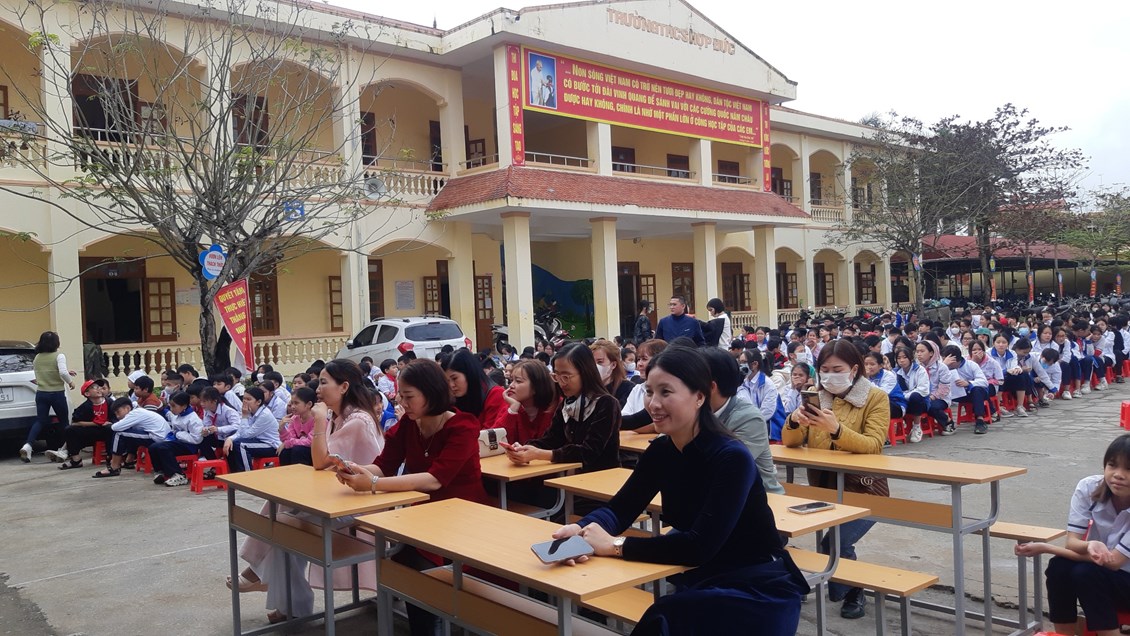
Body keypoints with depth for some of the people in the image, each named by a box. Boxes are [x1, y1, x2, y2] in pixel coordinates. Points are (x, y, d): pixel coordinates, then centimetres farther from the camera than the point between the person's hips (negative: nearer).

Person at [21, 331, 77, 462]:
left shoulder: (37, 358, 8)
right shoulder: (59, 356, -10)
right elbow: (63, 373, -25)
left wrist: (66, 372, 23)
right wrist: (70, 382, -6)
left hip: (41, 393, 4)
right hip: (57, 394, -4)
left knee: (40, 421, 6)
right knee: (63, 421, 12)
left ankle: (27, 445, -15)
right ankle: (64, 449, 18)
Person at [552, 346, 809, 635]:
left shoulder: (732, 458, -23)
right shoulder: (660, 451, -2)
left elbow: (700, 545, -29)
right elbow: (619, 509, -1)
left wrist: (615, 545, -27)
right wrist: (580, 529, -22)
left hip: (758, 591, -6)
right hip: (703, 582, 6)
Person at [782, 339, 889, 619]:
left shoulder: (876, 397, -6)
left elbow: (873, 446, -18)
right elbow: (790, 443, 2)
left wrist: (836, 429, -34)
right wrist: (795, 421, -20)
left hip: (863, 489, -4)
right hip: (821, 488, 4)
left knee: (835, 541, -24)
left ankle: (854, 591, 6)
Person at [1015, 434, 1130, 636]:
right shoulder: (1088, 487, -17)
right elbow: (1072, 542, -16)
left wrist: (1045, 548, -27)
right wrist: (1090, 545, -42)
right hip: (1095, 568, 3)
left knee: (1086, 573, -31)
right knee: (1059, 567, -27)